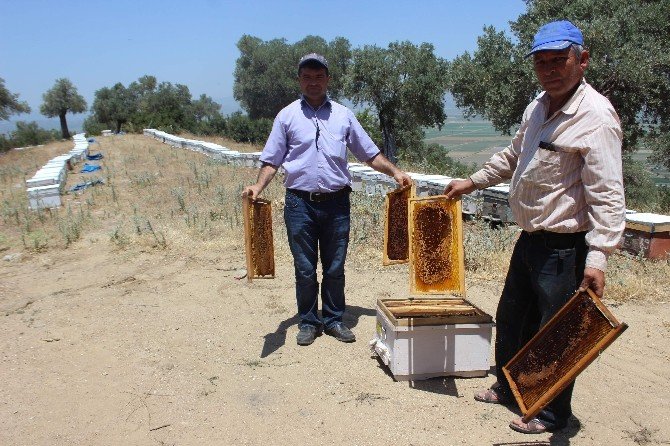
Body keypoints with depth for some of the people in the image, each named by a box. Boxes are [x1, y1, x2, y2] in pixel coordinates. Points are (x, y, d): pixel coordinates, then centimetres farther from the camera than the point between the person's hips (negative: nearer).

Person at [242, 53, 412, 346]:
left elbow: (370, 154, 11)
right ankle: (308, 322, 21)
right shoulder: (287, 116, 6)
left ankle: (333, 320, 24)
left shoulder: (343, 115, 9)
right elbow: (272, 160, 4)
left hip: (336, 203, 1)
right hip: (300, 203, -1)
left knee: (335, 268, 9)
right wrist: (258, 186, -12)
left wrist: (395, 172, -2)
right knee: (304, 269, 6)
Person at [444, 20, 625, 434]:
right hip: (530, 239, 9)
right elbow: (512, 157, 25)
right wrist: (472, 182, 27)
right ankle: (508, 388, 43)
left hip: (565, 246, -9)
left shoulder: (596, 116, -19)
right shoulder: (537, 108, 8)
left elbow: (607, 194, -23)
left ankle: (553, 414, 27)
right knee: (511, 319, 21)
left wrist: (598, 256, -28)